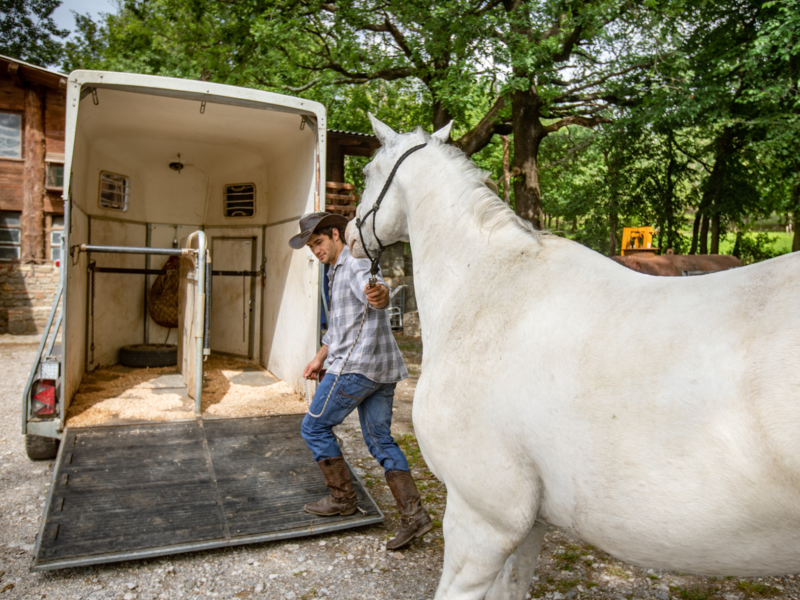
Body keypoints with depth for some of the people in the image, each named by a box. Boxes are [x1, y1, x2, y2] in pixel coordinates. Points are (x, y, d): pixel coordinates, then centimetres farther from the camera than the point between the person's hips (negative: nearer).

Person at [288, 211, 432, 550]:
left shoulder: (356, 263, -8)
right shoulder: (336, 272, 24)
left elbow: (375, 291, -32)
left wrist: (379, 295, -54)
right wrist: (320, 357, 31)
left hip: (358, 365, -10)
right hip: (382, 369, 10)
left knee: (314, 427, 4)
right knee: (380, 440, 8)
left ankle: (342, 498, 15)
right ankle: (413, 515, 4)